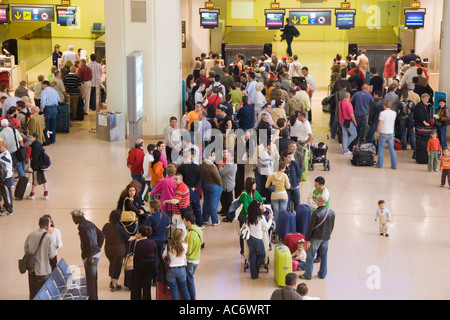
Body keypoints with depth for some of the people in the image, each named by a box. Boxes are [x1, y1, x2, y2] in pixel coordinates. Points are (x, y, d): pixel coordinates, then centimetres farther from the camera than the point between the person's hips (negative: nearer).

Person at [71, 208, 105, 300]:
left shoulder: (82, 226, -16)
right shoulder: (89, 223, 12)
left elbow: (89, 241, -25)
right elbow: (101, 235, 18)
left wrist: (89, 256, -21)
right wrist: (98, 247, 18)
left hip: (90, 255, -10)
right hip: (96, 253, 10)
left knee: (90, 279, -1)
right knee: (93, 278, 20)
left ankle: (92, 297, 4)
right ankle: (95, 297, 30)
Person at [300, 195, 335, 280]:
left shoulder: (316, 213, -21)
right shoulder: (332, 213, -3)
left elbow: (311, 227, -17)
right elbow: (332, 227, 8)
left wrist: (307, 239, -8)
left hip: (316, 238, -5)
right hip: (326, 238, 6)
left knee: (310, 256, 6)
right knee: (324, 256, 17)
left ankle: (307, 275, 11)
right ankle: (322, 274, 25)